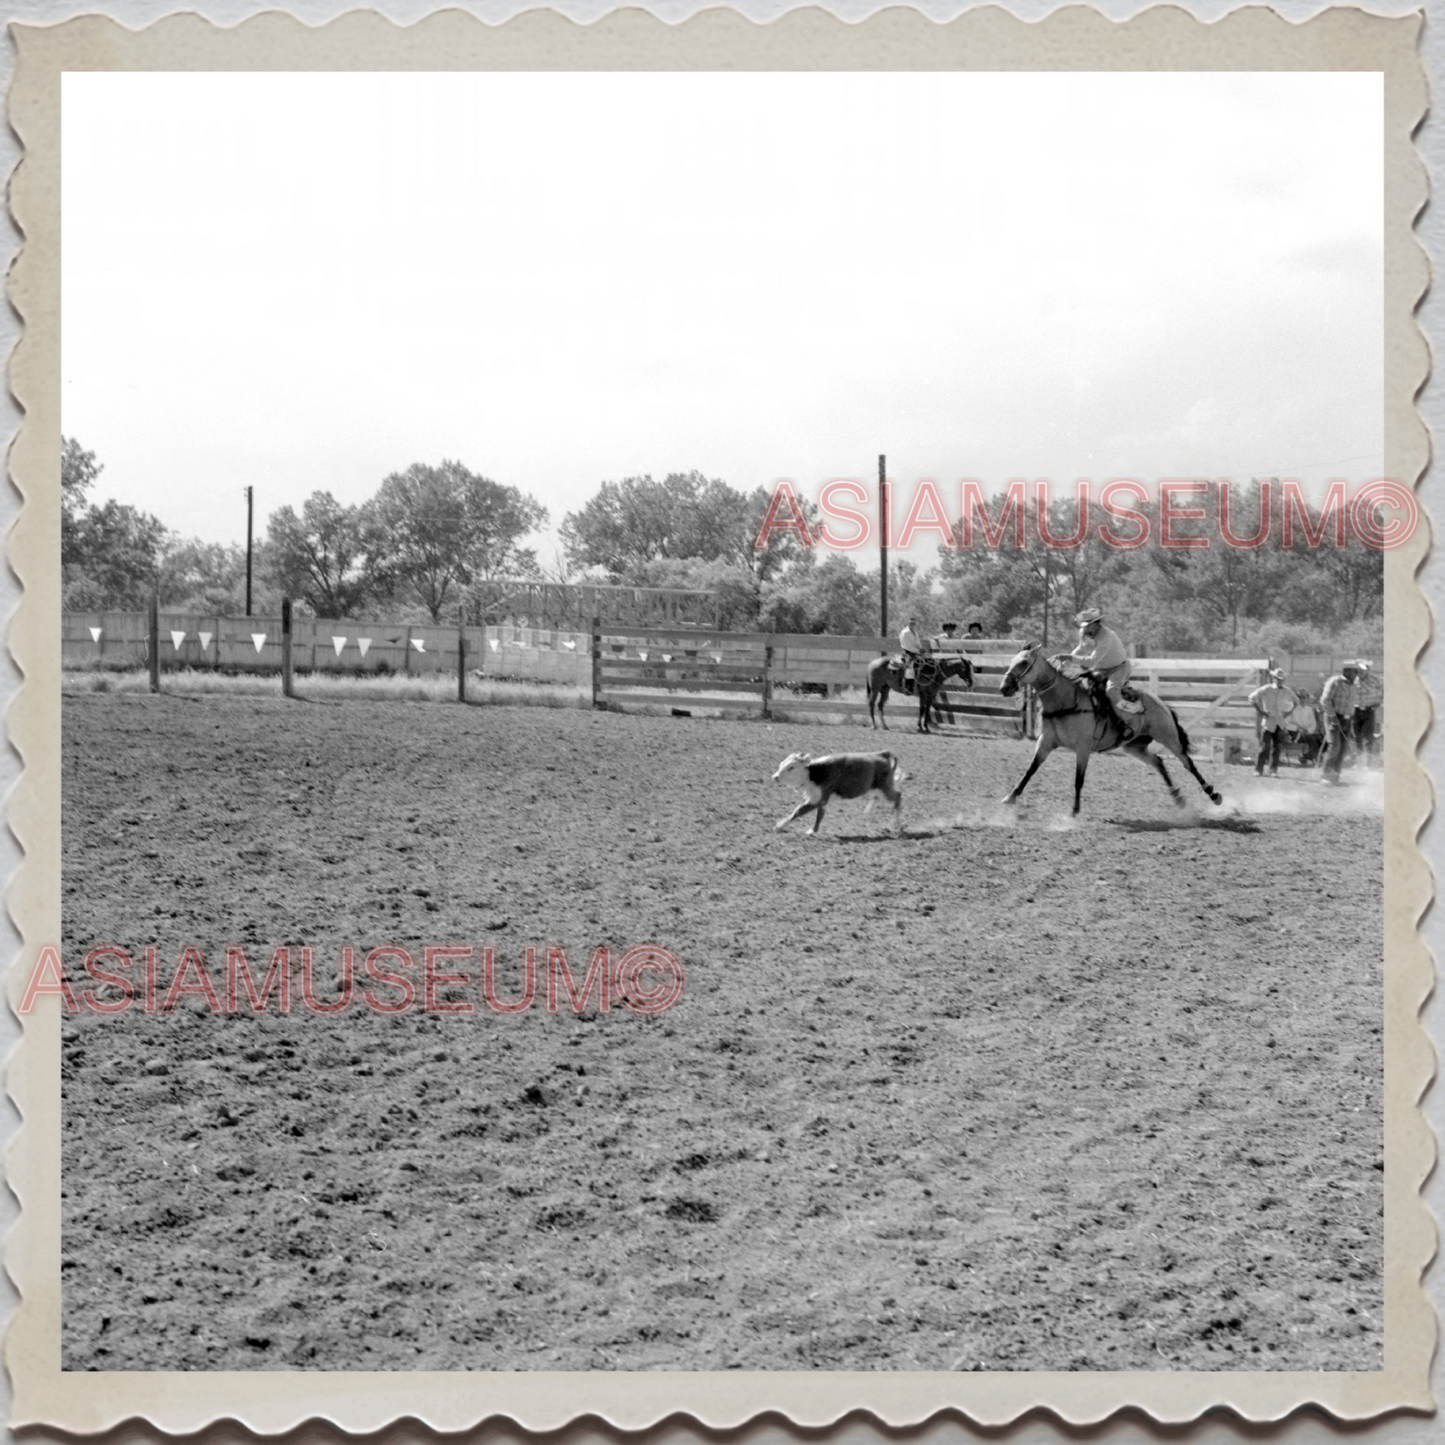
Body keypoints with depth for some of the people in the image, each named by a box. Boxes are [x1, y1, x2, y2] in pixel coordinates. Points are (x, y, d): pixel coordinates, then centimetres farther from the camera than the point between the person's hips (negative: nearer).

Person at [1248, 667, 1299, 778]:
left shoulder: (1286, 691, 7)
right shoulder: (1266, 690, -5)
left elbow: (1296, 701, 23)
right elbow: (1252, 697, -4)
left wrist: (1288, 712, 10)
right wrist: (1260, 711, -7)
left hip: (1280, 723, 4)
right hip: (1268, 722, -4)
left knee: (1276, 747, 3)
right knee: (1264, 747, -6)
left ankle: (1273, 771, 7)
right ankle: (1258, 770, 2)